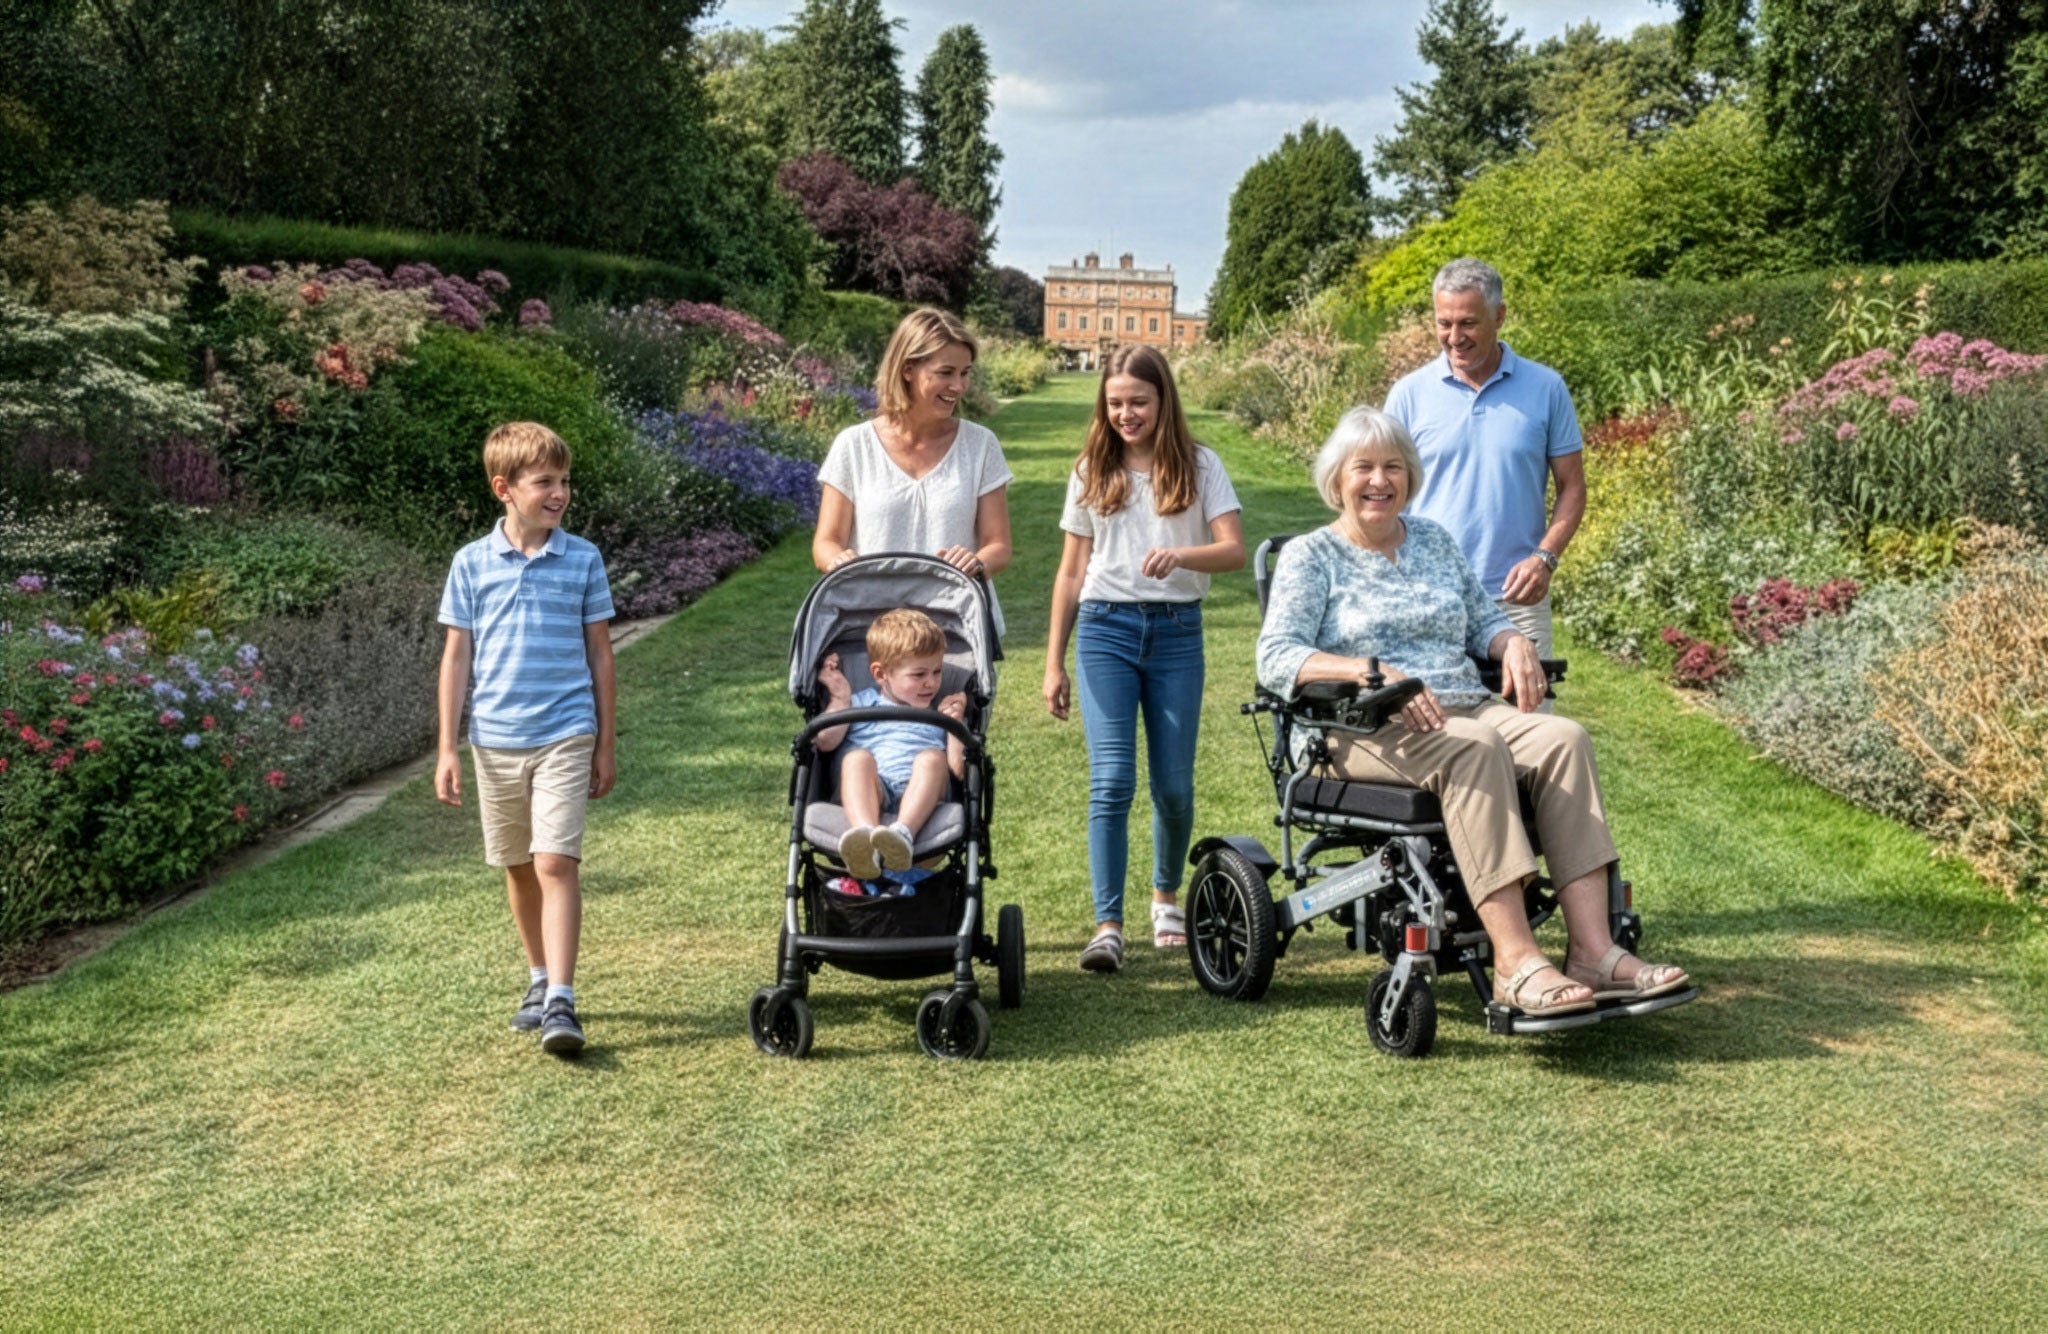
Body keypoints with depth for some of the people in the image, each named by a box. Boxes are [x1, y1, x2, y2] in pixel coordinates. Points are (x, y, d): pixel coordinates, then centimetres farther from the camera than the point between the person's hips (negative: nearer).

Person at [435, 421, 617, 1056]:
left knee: (557, 862, -13)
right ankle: (539, 979, 31)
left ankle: (561, 1002, -13)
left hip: (565, 737, -2)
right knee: (519, 868, 14)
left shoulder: (583, 560, 0)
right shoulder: (471, 564, 1)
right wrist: (448, 749, 2)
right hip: (496, 740, 2)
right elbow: (457, 655, 5)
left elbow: (600, 655, 5)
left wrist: (606, 746, 5)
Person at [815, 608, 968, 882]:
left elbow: (960, 771, 13)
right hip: (867, 798, 0)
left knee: (931, 757, -28)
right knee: (856, 757, -29)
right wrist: (840, 699, 9)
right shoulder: (861, 704, 26)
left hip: (920, 798, 0)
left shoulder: (939, 714, 27)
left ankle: (903, 834, -55)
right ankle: (864, 834, -58)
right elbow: (826, 742, 9)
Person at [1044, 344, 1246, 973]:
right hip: (1105, 628, 0)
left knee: (1173, 786, 5)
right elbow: (1072, 571, 13)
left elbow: (1235, 550, -7)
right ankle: (1107, 926, -9)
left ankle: (1167, 896, 31)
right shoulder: (1092, 471, 10)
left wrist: (1180, 555, -28)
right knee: (1111, 781, -11)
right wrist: (1054, 663, 10)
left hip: (1177, 632, 0)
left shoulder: (1199, 466, 4)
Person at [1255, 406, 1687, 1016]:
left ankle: (1593, 949, -32)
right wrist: (1374, 673, -22)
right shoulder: (1309, 557, 5)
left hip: (1468, 708, 6)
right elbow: (1276, 658, -8)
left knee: (1563, 738, -24)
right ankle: (1515, 960, -40)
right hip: (1370, 731, -5)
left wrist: (1514, 643, 1)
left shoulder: (1434, 540, 22)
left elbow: (1483, 621, 26)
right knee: (1475, 749, -36)